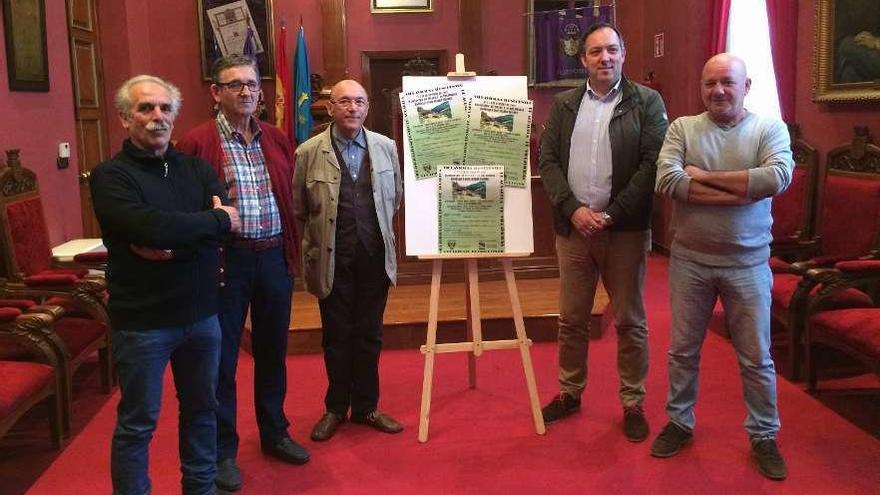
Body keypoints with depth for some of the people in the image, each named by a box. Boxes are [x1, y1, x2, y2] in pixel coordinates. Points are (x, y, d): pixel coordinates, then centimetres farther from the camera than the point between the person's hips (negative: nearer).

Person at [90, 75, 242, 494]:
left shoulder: (196, 169, 7)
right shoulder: (111, 176, -8)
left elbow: (228, 223, -9)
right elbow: (151, 227, -26)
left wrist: (170, 246, -20)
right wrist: (216, 219, -14)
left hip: (201, 313, 5)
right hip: (143, 320, -5)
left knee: (201, 409, 18)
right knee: (137, 423, 8)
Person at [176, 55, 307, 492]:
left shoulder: (276, 140, 9)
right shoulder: (197, 142, -7)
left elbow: (291, 199, 13)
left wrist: (292, 251, 7)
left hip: (274, 256, 5)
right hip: (226, 259, -4)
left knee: (273, 350, 16)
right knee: (222, 356, 6)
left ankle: (274, 433, 33)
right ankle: (222, 451, 21)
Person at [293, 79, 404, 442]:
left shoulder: (386, 147, 3)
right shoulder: (309, 152, -6)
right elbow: (298, 209, 0)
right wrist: (316, 243, 4)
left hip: (375, 257, 3)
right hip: (332, 260, -2)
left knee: (370, 335, 11)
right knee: (336, 336, 9)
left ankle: (366, 407, 27)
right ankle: (336, 409, 26)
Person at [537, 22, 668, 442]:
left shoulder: (647, 102, 0)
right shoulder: (564, 104, 9)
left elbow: (652, 165, -8)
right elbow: (547, 160, 3)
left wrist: (610, 214, -14)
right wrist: (573, 208, -11)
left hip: (625, 229, -2)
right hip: (572, 227, 3)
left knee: (630, 321, 7)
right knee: (571, 318, 11)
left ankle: (633, 404, 20)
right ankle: (570, 392, 28)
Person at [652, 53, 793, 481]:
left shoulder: (769, 128, -2)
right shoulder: (682, 128, 0)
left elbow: (778, 177, -21)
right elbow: (666, 180, -17)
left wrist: (703, 177, -17)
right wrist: (740, 191, -19)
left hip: (747, 264, -1)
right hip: (689, 260, 1)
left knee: (756, 358, 10)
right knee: (682, 350, 13)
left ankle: (764, 436, 28)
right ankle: (679, 423, 32)